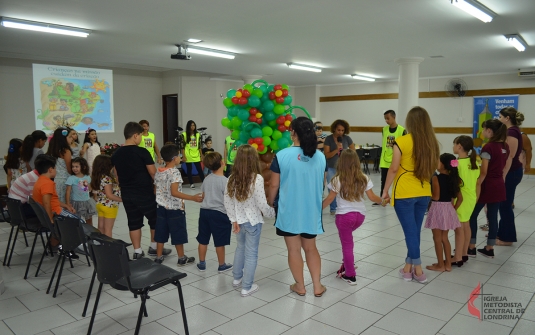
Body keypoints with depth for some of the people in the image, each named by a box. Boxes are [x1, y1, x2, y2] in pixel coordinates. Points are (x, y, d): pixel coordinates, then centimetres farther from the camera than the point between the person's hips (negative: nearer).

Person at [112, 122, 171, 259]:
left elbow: (117, 176, 11)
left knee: (134, 223, 12)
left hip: (127, 194, 6)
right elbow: (153, 173, -12)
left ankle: (137, 252, 16)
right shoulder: (142, 152, -14)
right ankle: (154, 247, 23)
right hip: (145, 193, -6)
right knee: (155, 220, 12)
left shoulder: (116, 154, 4)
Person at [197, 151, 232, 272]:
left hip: (204, 211, 7)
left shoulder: (207, 179, 5)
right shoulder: (224, 181, -16)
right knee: (219, 242, 6)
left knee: (203, 240, 14)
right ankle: (222, 265, 19)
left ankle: (202, 263, 26)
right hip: (219, 213, -6)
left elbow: (203, 196, 13)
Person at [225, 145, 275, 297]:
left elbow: (228, 202, -2)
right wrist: (272, 213, 1)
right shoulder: (257, 178, -19)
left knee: (240, 248, 26)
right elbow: (262, 204, -17)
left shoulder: (232, 178, -4)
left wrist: (234, 220, 3)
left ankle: (237, 278, 40)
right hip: (252, 221, -5)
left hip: (239, 220, 5)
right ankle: (247, 287, 17)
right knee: (251, 253, 8)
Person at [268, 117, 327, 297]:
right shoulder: (320, 157, -2)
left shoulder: (282, 155, -15)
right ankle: (317, 286, 24)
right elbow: (321, 184, 10)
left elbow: (274, 185, -9)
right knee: (311, 248, 19)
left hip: (289, 210, -3)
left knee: (294, 249, 12)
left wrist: (270, 203, 8)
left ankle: (300, 286, 25)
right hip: (311, 210, 4)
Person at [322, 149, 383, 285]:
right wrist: (382, 200, 23)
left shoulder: (338, 180, -12)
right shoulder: (364, 178, -2)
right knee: (347, 238, 30)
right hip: (360, 214, 5)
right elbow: (372, 197, 3)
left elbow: (330, 199, -8)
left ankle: (350, 275, 15)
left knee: (347, 244, 6)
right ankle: (348, 263, 34)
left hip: (344, 215, -5)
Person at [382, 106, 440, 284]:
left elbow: (393, 169, -12)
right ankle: (408, 267, 26)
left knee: (410, 231, 4)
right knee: (414, 231, 15)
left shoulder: (402, 141, -14)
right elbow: (433, 168, 12)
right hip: (424, 193, 5)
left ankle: (418, 270, 10)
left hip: (404, 193, -5)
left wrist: (385, 190, -2)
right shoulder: (431, 142, 1)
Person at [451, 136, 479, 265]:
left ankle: (458, 258, 8)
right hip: (471, 197, 8)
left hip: (461, 198, -8)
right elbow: (477, 181, 10)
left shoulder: (457, 163, -20)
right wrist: (477, 196, 19)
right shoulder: (473, 162, 4)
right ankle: (464, 254, 29)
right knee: (466, 226, 18)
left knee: (459, 229, 0)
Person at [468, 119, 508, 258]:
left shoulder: (488, 147, -17)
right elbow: (502, 166, 13)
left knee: (472, 215, 5)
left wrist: (476, 187, -13)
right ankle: (489, 249, 17)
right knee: (493, 216, 11)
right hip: (499, 185, 8)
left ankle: (471, 248, 10)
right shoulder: (505, 146, 6)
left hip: (487, 185, -8)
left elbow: (483, 172, -18)